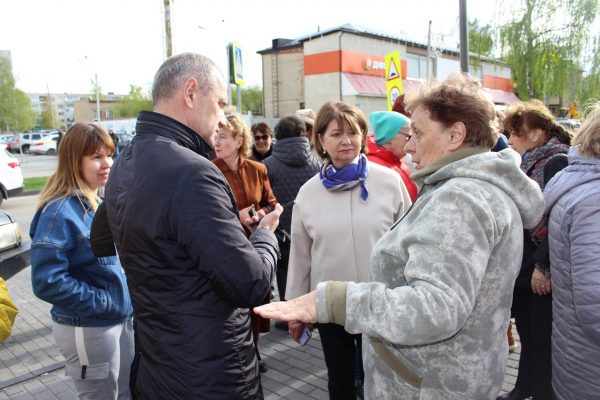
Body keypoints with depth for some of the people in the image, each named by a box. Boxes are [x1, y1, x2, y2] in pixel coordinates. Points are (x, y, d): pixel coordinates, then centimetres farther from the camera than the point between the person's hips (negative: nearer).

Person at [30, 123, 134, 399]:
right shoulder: (60, 211, -20)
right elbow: (47, 281, -25)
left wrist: (124, 302, 3)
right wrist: (104, 303, -20)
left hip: (123, 319, 8)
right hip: (88, 329, -8)